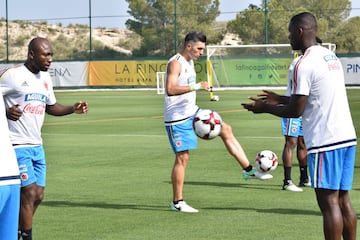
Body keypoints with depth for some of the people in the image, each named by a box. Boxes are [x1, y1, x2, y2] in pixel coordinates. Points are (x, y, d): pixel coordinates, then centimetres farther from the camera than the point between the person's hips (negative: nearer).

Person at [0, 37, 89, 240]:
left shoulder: (45, 78, 13)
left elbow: (50, 107, 23)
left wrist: (73, 109, 7)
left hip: (37, 146, 8)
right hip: (17, 146, -8)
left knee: (38, 195, 8)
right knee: (29, 193, -11)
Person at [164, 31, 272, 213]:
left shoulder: (190, 62, 14)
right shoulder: (176, 63, -16)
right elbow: (170, 89, -30)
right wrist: (196, 86, -34)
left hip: (192, 112, 9)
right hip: (177, 118, -9)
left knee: (225, 130, 5)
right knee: (182, 157, -6)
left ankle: (248, 170, 9)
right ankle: (177, 202, 2)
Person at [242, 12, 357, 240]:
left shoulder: (305, 64, -13)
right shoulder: (331, 56, 15)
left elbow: (295, 111, -12)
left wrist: (264, 108, 3)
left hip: (325, 141, -9)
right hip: (347, 137, 9)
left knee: (329, 201, -4)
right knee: (343, 199, 12)